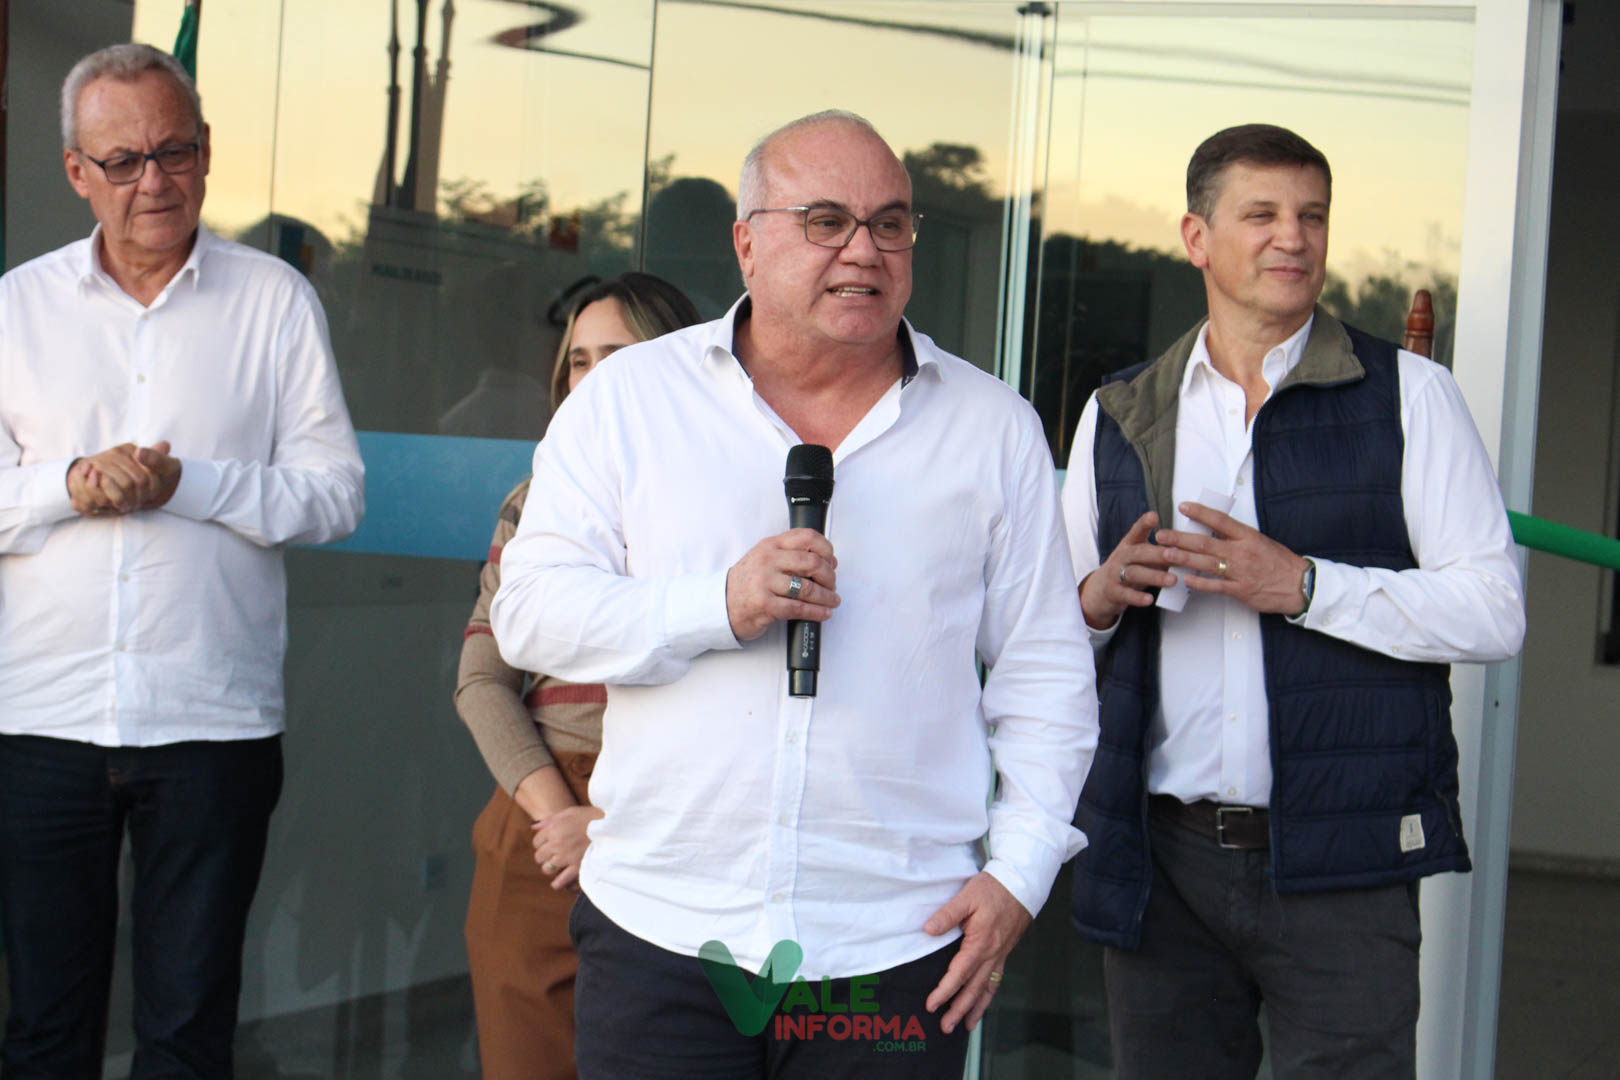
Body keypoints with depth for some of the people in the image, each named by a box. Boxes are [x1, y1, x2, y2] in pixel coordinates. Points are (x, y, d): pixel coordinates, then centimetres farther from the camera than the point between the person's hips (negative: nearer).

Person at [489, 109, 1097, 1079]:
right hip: (661, 929, 0)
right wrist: (717, 606, -15)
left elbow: (1046, 673, 8)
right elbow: (529, 610, -1)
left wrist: (1019, 870, -1)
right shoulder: (628, 398, 5)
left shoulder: (993, 428, 7)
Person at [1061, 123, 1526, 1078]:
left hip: (1340, 865, -3)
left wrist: (1304, 586, -15)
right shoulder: (1119, 416, 13)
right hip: (1160, 858, 3)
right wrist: (1099, 598, -5)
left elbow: (1495, 612, -4)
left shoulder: (1407, 396, 4)